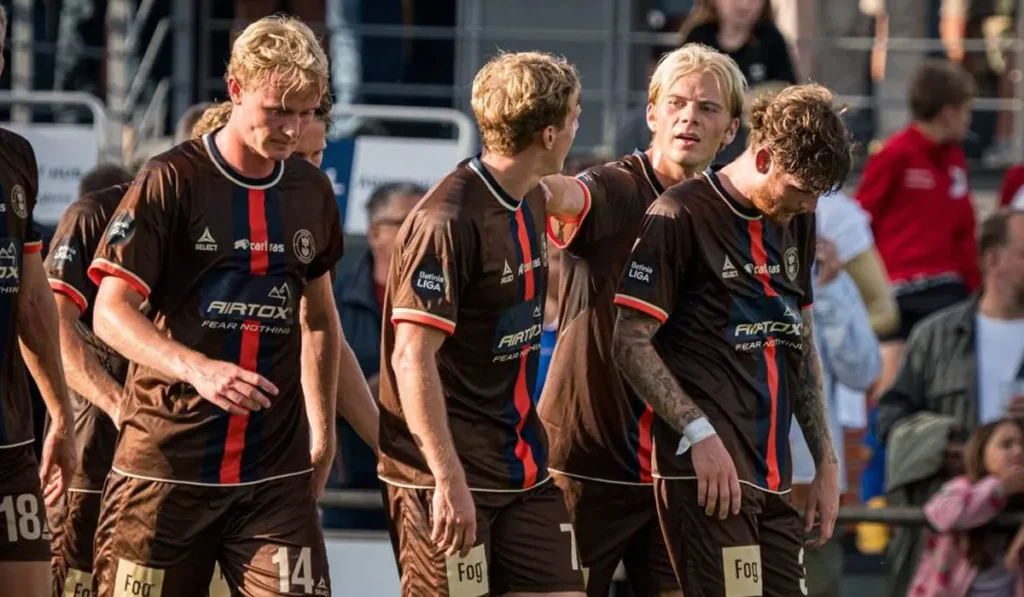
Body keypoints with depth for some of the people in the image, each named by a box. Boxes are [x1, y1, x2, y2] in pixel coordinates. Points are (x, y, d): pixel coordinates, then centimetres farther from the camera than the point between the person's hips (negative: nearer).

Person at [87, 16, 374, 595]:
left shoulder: (313, 192, 10)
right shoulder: (172, 181, -6)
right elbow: (111, 313, -11)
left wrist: (323, 429, 24)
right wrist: (197, 368, -27)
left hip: (276, 473, 4)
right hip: (167, 464, -4)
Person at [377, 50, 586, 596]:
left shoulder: (533, 202, 10)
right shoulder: (448, 221, -18)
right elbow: (412, 358, -23)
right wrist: (448, 479, -27)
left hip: (524, 467, 9)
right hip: (449, 476, -9)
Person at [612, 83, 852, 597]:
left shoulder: (795, 220, 17)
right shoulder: (681, 217, -6)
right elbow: (632, 345, -9)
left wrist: (826, 461, 19)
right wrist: (700, 434, -17)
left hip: (773, 474, 8)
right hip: (708, 466, -7)